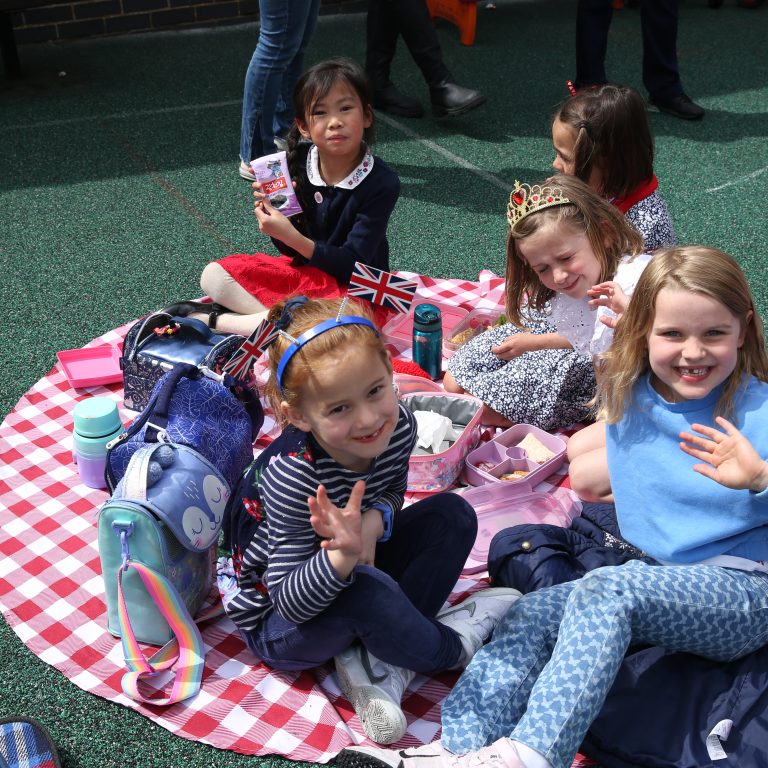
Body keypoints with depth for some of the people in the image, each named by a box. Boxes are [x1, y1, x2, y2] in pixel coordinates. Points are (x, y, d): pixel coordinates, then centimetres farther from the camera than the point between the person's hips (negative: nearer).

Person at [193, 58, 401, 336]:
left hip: (352, 287, -5)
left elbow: (351, 265, -21)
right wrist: (273, 210, -22)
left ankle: (216, 320, -18)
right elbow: (293, 251, -2)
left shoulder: (382, 183, -21)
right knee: (214, 275, -5)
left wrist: (292, 237, -31)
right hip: (302, 269, 5)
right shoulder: (296, 162, -9)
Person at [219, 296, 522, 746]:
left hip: (342, 575, 7)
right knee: (367, 591, -38)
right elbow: (289, 602, -31)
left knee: (453, 515, -6)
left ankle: (379, 663, -16)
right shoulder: (294, 476, -35)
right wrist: (342, 556, -52)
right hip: (279, 621, -7)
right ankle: (451, 647, -4)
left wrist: (375, 520, -22)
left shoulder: (398, 425, -18)